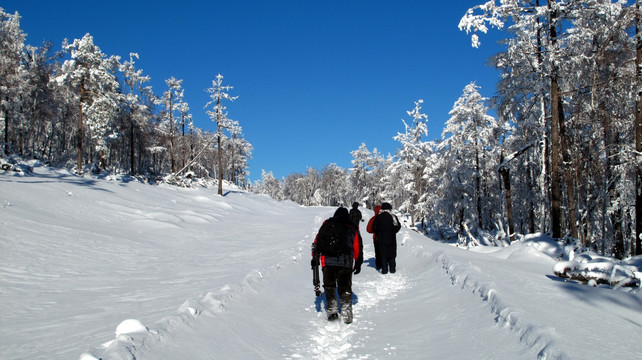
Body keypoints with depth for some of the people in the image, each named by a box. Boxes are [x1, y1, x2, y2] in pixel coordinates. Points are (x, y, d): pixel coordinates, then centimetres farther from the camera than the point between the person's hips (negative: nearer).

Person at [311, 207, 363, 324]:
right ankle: (347, 315, 5)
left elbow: (317, 240, 9)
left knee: (329, 287, 12)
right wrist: (358, 263, 17)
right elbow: (358, 246, 12)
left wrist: (315, 257, 12)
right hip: (345, 262, 0)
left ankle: (332, 312, 8)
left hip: (327, 261, 0)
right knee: (345, 288, 7)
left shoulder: (326, 224, 14)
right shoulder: (352, 227, 13)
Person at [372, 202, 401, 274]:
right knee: (392, 254, 9)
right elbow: (398, 227, 1)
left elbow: (374, 228, 0)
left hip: (381, 239, 0)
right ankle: (392, 269, 11)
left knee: (383, 255, 5)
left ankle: (384, 269, 3)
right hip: (391, 239, 0)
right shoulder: (393, 217, -5)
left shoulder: (378, 217, -4)